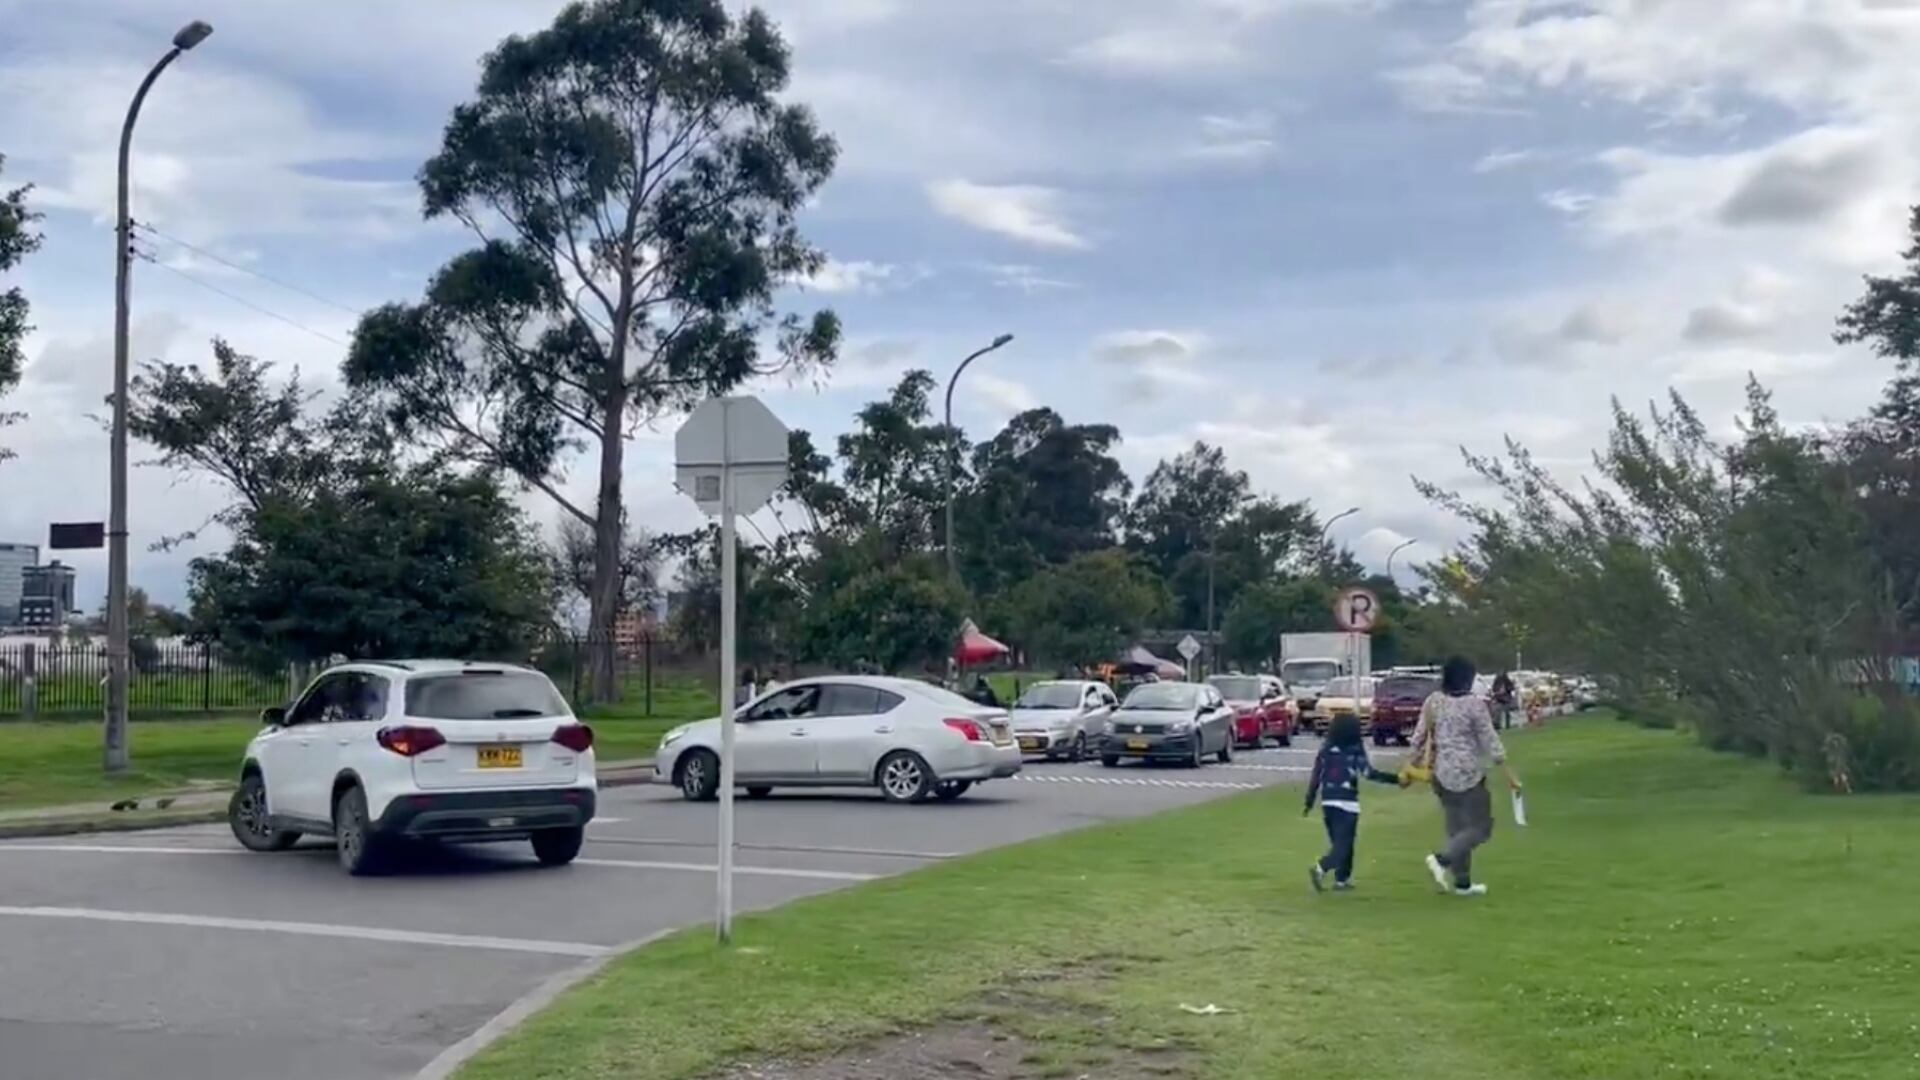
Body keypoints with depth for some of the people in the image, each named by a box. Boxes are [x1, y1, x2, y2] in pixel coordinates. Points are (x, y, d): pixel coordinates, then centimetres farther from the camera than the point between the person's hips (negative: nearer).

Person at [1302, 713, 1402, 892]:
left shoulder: (1325, 749, 5)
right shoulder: (1355, 751, -8)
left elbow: (1315, 777, 6)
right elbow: (1369, 773, -13)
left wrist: (1309, 803, 12)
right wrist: (1395, 779, -10)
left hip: (1327, 802, 5)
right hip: (1347, 803, -5)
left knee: (1338, 842, 17)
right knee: (1343, 844, -3)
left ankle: (1342, 879, 19)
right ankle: (1320, 869, -23)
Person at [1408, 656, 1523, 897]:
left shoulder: (1433, 701, 2)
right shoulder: (1474, 703, -13)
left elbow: (1419, 738, 7)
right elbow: (1491, 742, -12)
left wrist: (1413, 767, 20)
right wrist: (1510, 775, -6)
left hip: (1442, 774, 6)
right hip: (1468, 774, -6)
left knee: (1457, 828, 16)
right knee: (1480, 827, 4)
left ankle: (1462, 882, 19)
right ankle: (1442, 859, -15)